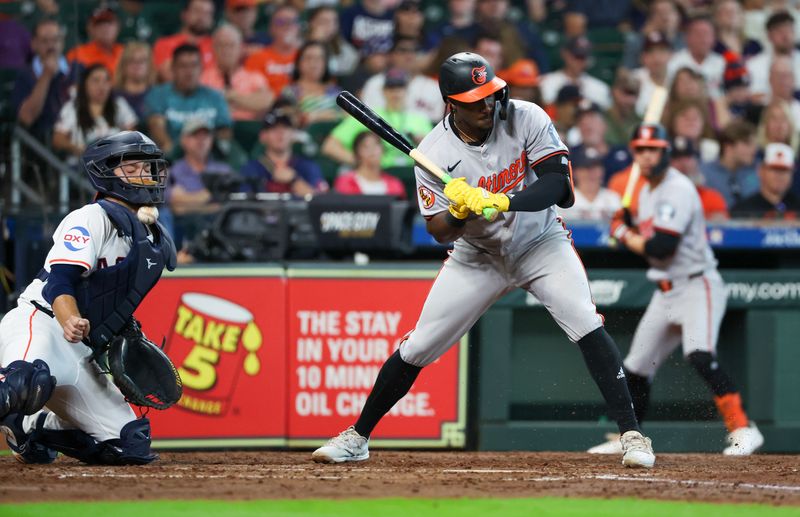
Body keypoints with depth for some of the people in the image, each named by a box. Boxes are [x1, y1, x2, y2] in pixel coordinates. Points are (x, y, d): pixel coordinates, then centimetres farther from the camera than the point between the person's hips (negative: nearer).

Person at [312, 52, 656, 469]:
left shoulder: (526, 119, -19)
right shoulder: (433, 153, -19)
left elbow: (559, 184, -25)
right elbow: (439, 232, -14)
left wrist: (502, 202, -39)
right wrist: (458, 211, -37)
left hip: (540, 243, -1)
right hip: (478, 256, 1)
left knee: (586, 325, -22)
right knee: (418, 347, 1)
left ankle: (631, 434, -17)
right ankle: (357, 437, 17)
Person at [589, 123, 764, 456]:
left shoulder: (678, 190, -16)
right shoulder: (647, 193, 14)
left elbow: (661, 248, -24)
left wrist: (623, 234, -8)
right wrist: (627, 226, 3)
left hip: (697, 288, -10)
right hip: (666, 293, 10)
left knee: (699, 355, -30)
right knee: (636, 368, 13)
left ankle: (742, 430, -33)